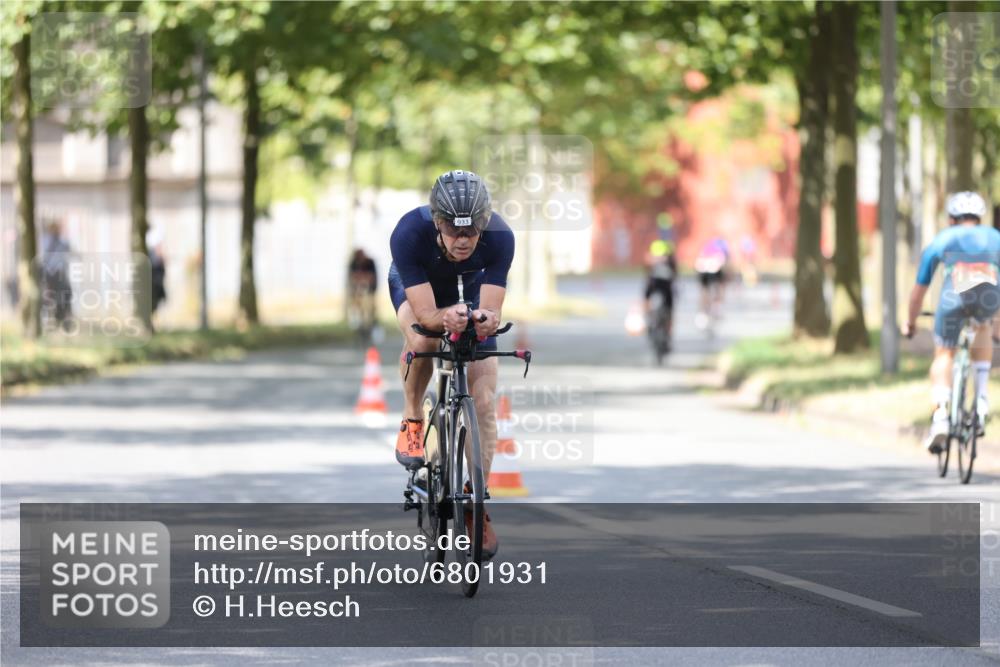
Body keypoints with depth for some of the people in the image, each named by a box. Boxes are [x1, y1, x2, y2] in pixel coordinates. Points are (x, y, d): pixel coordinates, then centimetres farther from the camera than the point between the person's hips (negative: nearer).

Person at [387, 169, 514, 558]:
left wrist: (486, 319, -60)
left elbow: (492, 309, -36)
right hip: (414, 285, -1)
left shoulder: (499, 237, -36)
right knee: (421, 339, -36)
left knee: (484, 401, -8)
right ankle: (412, 421, -8)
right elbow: (425, 313, -41)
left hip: (469, 291, 1)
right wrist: (445, 318, -62)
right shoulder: (409, 234, -40)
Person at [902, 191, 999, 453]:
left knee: (943, 355, 17)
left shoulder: (942, 240, 33)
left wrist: (911, 323, 54)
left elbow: (919, 289, 40)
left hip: (955, 295, -1)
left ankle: (940, 417, -3)